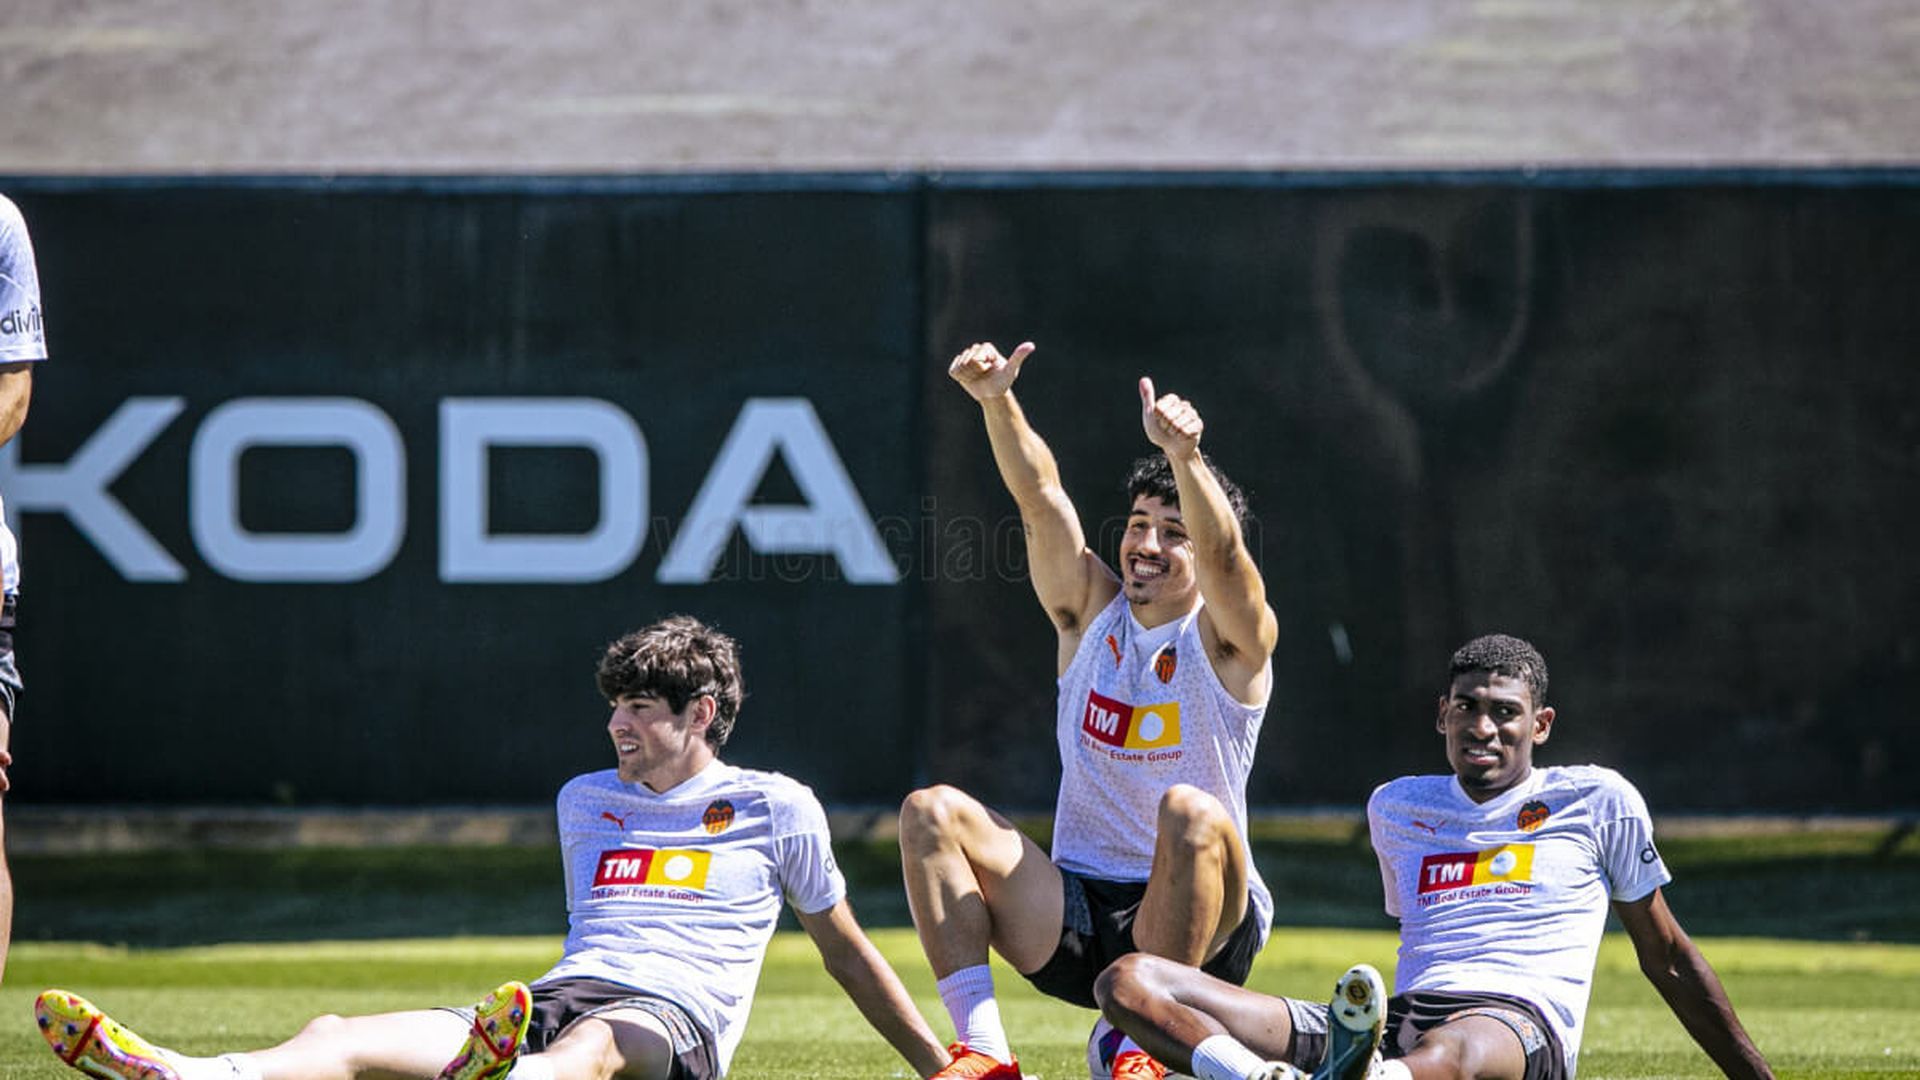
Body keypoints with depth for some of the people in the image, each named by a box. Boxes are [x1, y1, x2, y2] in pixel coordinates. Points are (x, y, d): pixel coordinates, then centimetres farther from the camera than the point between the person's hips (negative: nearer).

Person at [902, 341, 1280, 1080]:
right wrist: (997, 402, -22)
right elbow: (1039, 496, -5)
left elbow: (1222, 551, -24)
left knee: (1192, 814, -35)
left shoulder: (1231, 642, -2)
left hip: (1198, 929, -4)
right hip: (1075, 921, 4)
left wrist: (1184, 455, -44)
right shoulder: (1091, 613, 9)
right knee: (932, 812, -16)